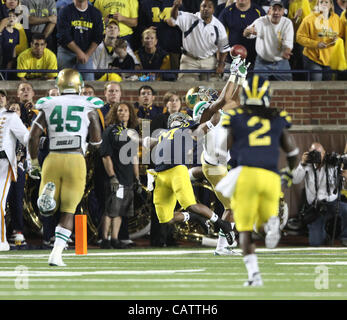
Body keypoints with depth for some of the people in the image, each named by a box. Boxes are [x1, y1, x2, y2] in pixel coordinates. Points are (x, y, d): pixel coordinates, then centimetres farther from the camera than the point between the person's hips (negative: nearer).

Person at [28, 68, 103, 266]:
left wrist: (34, 163, 14)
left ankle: (48, 191, -21)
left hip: (53, 159, 1)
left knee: (47, 211, 13)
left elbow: (33, 136, 4)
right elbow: (97, 142, 8)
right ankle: (56, 254, -6)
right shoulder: (88, 108, 7)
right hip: (76, 159, -1)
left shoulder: (48, 107, 10)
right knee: (68, 212, 7)